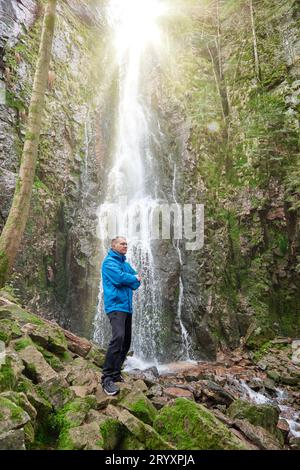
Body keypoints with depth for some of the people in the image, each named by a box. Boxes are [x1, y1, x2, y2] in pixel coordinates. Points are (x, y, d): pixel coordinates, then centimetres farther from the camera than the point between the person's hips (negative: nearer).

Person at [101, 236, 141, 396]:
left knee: (126, 341, 9)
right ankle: (107, 378, -18)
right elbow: (119, 278, -20)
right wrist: (134, 278, -2)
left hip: (127, 306, 9)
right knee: (118, 337, -23)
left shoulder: (125, 263, 20)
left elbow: (137, 282, 14)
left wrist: (128, 280, -7)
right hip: (115, 305, -9)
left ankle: (116, 373, 21)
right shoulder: (109, 261, -4)